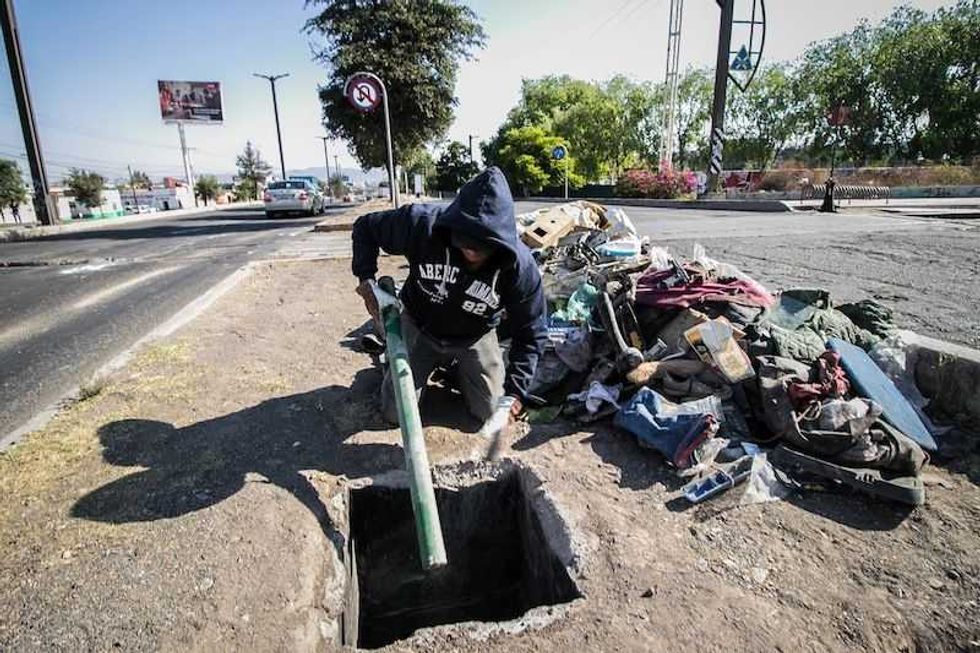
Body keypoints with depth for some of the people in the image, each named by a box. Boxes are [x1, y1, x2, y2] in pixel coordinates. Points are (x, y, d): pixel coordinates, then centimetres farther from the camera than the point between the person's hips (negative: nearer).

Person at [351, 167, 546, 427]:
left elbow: (530, 333, -17)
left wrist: (516, 390, -25)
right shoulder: (422, 224, -33)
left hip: (475, 337, 1)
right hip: (420, 327, 0)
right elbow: (365, 227, -12)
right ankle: (437, 362, 30)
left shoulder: (520, 267, -30)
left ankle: (458, 367, 31)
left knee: (492, 411, 5)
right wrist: (366, 277, -24)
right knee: (395, 412, 4)